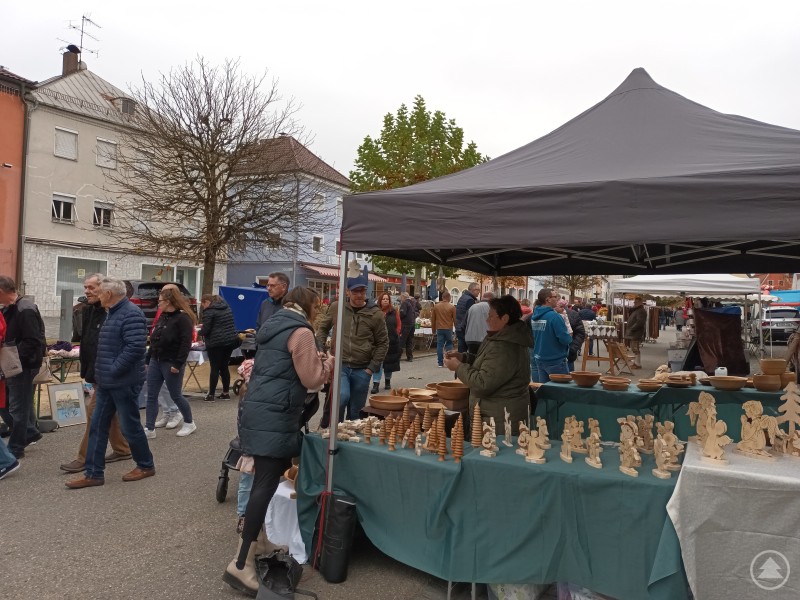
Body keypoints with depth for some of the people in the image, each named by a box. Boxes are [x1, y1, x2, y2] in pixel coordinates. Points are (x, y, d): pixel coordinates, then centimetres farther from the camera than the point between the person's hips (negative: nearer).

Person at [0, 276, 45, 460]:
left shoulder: (25, 311, -20)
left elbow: (33, 342, -25)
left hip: (24, 365, -9)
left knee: (17, 407, 2)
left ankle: (15, 448, 15)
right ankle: (29, 432, 30)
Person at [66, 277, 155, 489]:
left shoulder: (131, 314, -18)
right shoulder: (113, 313, 15)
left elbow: (135, 347, -27)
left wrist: (113, 370, -21)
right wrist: (102, 372, 14)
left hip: (124, 382, -10)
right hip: (107, 382, 10)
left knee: (130, 426, 2)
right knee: (97, 427, 10)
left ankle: (146, 466, 19)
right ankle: (94, 473, 18)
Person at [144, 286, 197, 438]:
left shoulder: (183, 318, -14)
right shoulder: (162, 317, 13)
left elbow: (186, 344, -20)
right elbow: (154, 341, 18)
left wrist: (178, 364, -23)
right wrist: (147, 360, 15)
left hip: (171, 364, -8)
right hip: (155, 362, 8)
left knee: (176, 396, 3)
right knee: (151, 396, 5)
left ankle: (190, 423, 22)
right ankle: (149, 429, 11)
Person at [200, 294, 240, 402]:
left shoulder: (209, 311, -8)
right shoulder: (227, 308, 16)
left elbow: (206, 329, -12)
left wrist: (200, 332, 9)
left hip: (216, 343, -7)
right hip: (231, 340, 7)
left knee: (215, 368, -2)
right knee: (224, 367, 13)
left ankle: (211, 395, 1)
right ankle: (226, 393, 16)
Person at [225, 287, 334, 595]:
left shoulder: (276, 324, 16)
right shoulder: (301, 331, -13)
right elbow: (311, 379, -10)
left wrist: (314, 360, 21)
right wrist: (327, 364, 7)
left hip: (259, 408, 10)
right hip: (274, 416, -10)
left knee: (267, 480, 20)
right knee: (266, 485, -8)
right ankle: (241, 565, -5)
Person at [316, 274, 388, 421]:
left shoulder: (376, 314, -3)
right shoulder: (336, 307, 0)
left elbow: (383, 343, 4)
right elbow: (323, 328, 15)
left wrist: (372, 368, -2)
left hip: (362, 370, 1)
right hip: (339, 365, -1)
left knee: (356, 411, 10)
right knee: (342, 396, -24)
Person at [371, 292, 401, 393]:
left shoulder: (394, 312, 3)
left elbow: (398, 325, 7)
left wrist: (395, 336, -1)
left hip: (392, 341, 2)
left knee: (389, 361, 14)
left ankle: (388, 381, 32)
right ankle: (376, 384, -5)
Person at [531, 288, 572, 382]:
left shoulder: (534, 316, 3)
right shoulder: (554, 316, -20)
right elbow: (565, 339, -22)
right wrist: (570, 337, -1)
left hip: (539, 359, 7)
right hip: (555, 361, -7)